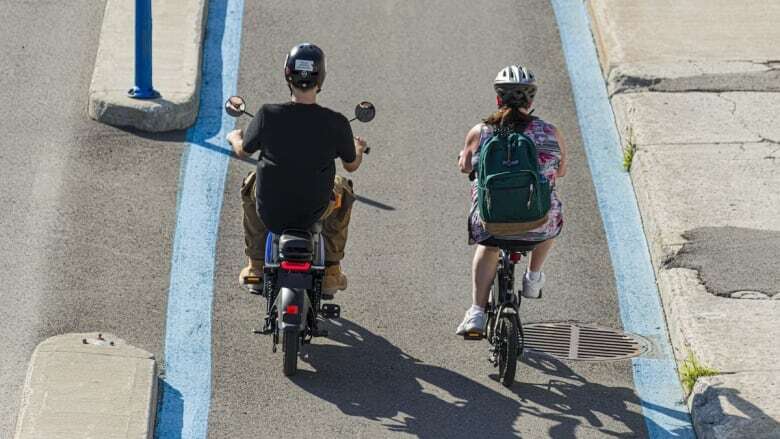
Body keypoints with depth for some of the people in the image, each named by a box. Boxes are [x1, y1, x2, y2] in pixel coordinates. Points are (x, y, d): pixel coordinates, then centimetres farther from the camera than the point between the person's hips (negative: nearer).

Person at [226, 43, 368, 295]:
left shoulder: (268, 115, -16)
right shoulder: (336, 123, -16)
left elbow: (243, 151, 3)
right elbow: (351, 166, 3)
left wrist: (234, 137, 29)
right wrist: (359, 149, 28)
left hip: (270, 210, 0)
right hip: (315, 212, 0)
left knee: (251, 184, 34)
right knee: (343, 189, 32)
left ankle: (256, 266, 37)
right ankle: (331, 271, 31)